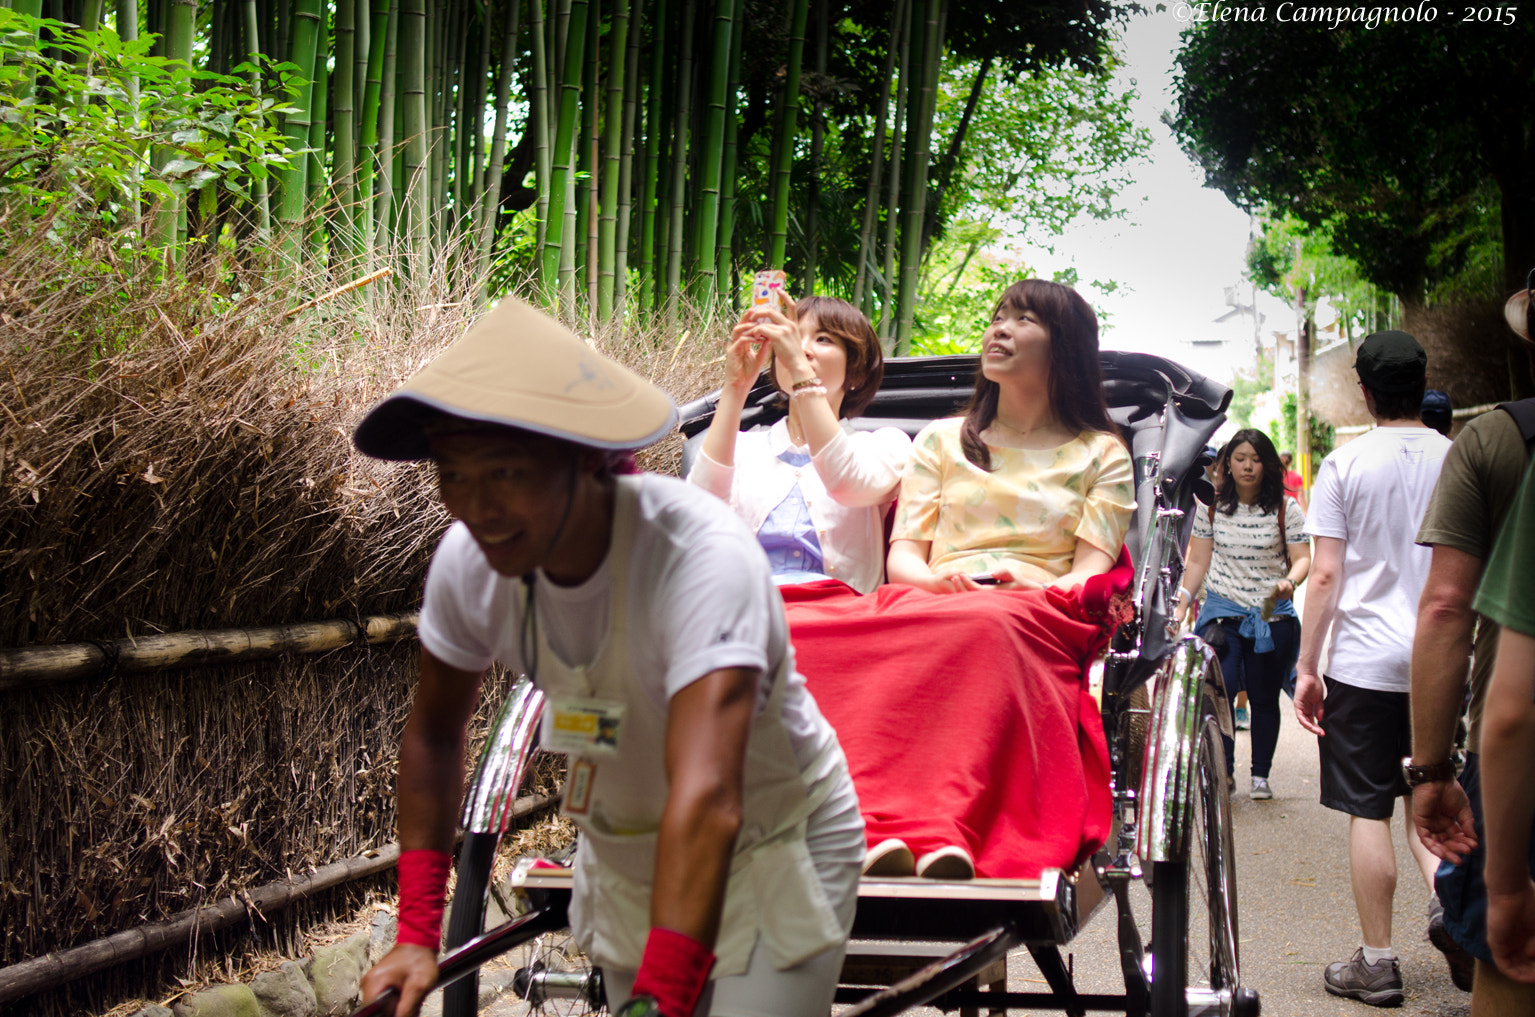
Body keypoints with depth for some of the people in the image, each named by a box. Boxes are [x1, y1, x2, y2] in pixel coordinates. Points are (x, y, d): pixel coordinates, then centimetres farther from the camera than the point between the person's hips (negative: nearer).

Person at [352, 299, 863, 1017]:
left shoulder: (700, 555, -35)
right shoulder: (468, 560, -16)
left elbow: (705, 800, -44)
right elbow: (433, 733, 1)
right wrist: (416, 934, -5)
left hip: (772, 857, -5)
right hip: (624, 863, 5)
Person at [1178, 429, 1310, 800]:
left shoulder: (1285, 508, 0)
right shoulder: (1211, 507, 4)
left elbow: (1302, 557, -1)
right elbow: (1198, 562, 9)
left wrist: (1290, 581, -23)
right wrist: (1181, 607, 3)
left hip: (1272, 615, 0)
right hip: (1222, 612, 0)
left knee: (1264, 698, 6)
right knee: (1219, 689, -16)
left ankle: (1261, 775, 18)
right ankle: (1222, 770, -7)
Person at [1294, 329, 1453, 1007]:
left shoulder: (1345, 465, -7)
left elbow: (1325, 576, -8)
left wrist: (1306, 667, -2)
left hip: (1365, 662, -3)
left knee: (1368, 811, 4)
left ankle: (1377, 965, 9)